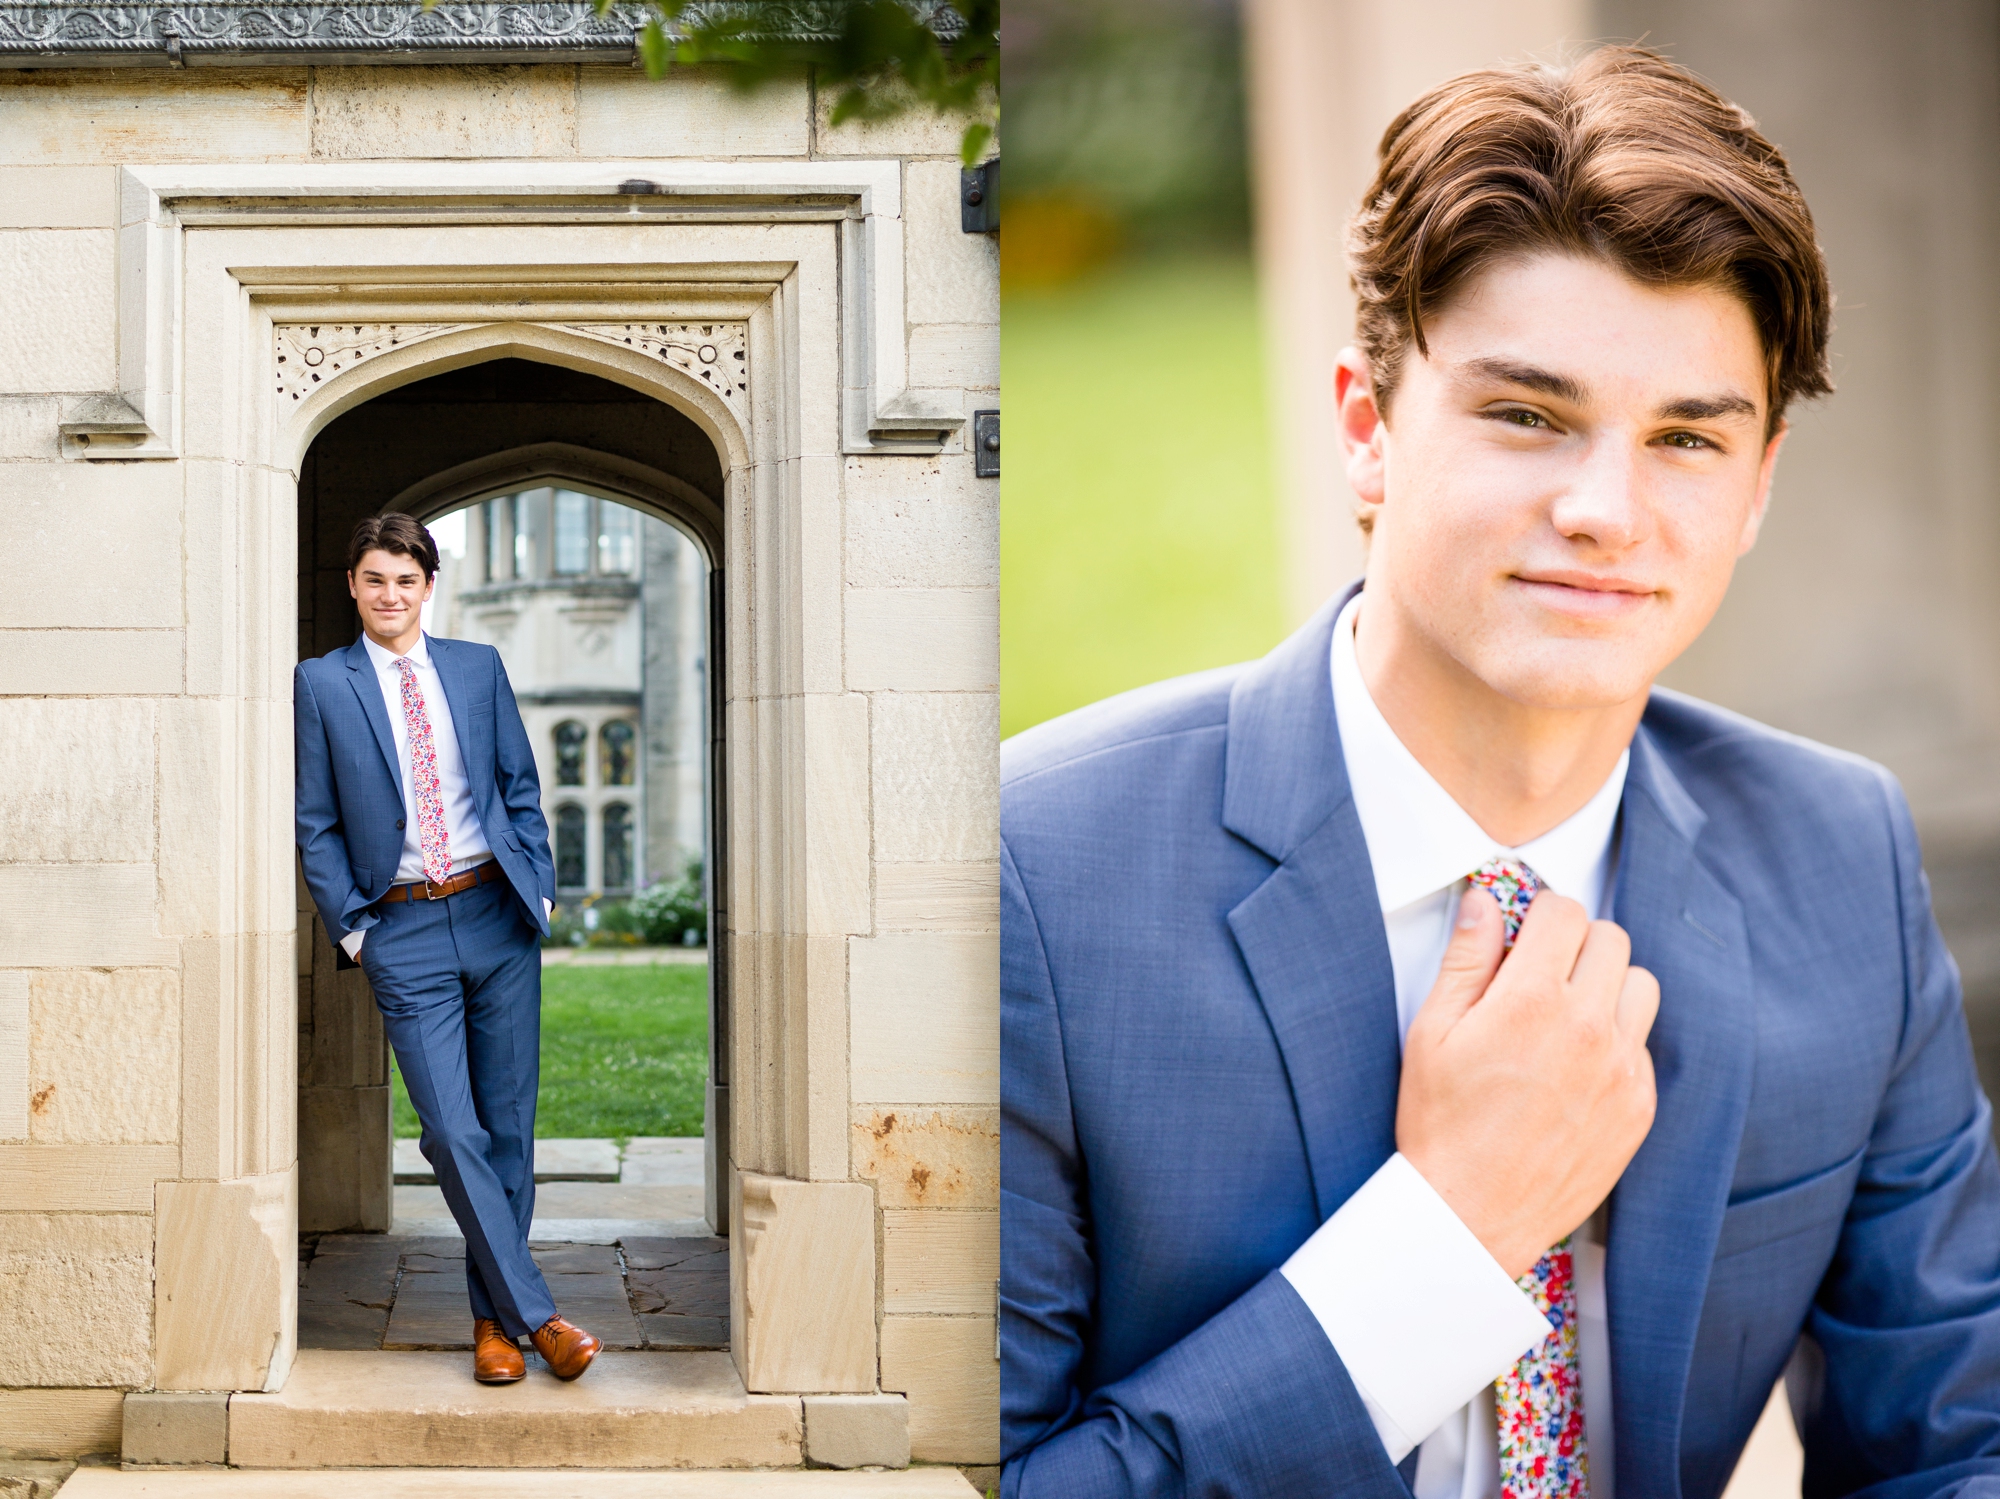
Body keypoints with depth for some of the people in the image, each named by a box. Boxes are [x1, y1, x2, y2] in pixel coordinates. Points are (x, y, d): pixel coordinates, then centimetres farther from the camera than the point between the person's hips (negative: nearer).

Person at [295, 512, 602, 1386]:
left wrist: (539, 888, 5)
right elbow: (317, 823, 4)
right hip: (403, 931, -2)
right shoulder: (322, 684, 4)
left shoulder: (478, 668, 10)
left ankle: (494, 1316, 17)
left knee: (509, 1126, 5)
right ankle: (535, 1316, -3)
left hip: (497, 916, 2)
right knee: (453, 1134, -9)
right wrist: (350, 927, -2)